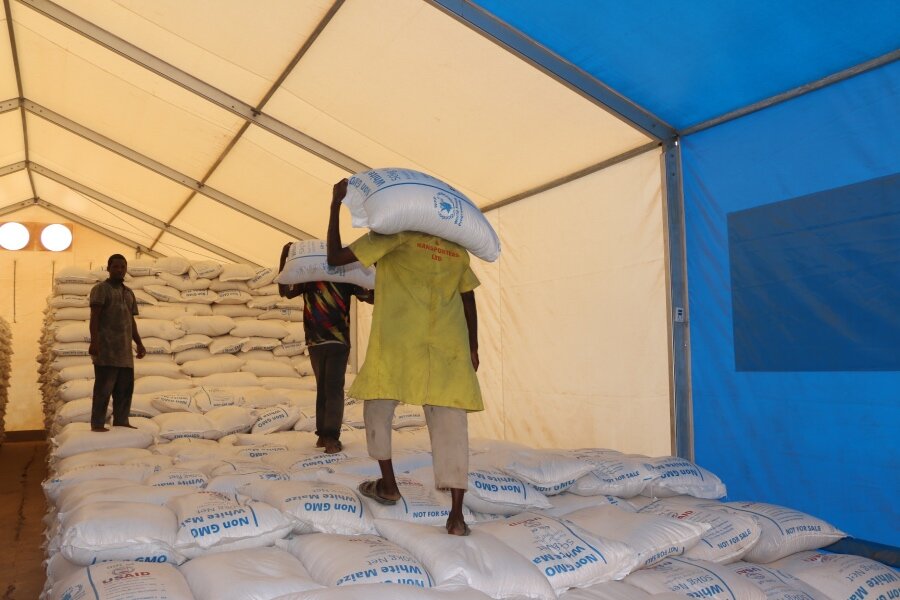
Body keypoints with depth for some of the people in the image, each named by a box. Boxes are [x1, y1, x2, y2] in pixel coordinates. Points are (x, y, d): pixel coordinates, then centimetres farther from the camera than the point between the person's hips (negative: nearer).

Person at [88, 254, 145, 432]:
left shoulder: (129, 293, 21)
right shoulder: (101, 289, 0)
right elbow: (94, 317, -9)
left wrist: (139, 343, 14)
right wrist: (93, 341, -19)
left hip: (124, 349, 7)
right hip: (106, 347, -7)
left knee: (125, 387, 5)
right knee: (104, 387, -7)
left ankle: (121, 421, 10)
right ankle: (97, 424, -3)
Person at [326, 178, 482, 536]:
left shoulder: (394, 233, 4)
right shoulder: (457, 249, 18)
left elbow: (335, 257, 4)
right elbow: (469, 301, 20)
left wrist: (336, 205, 11)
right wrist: (472, 348, 28)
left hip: (398, 343, -3)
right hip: (450, 348, 4)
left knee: (378, 405, 19)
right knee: (450, 425, 3)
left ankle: (388, 485, 25)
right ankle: (457, 515, 1)